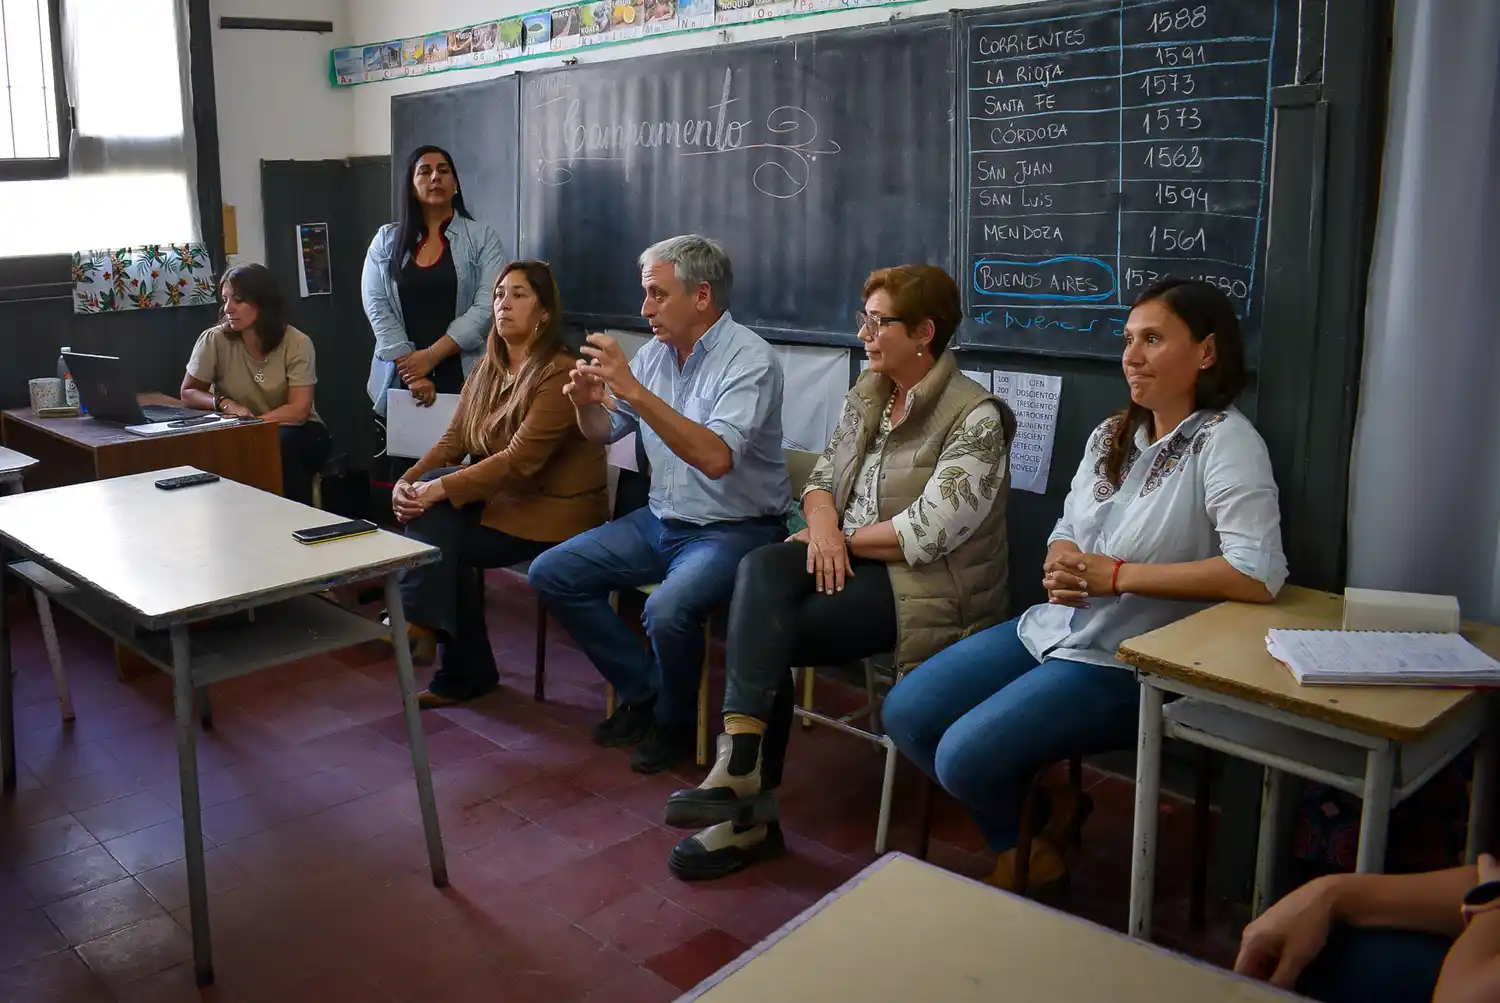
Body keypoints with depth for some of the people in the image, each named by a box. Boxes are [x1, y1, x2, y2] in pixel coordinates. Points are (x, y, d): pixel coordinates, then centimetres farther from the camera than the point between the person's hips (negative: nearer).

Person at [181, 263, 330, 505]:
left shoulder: (297, 343, -12)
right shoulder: (214, 340, -9)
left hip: (295, 434, -1)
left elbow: (298, 411, -17)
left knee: (284, 442, -33)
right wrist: (225, 403, -19)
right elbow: (188, 393, 0)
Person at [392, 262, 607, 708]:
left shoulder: (560, 374, -17)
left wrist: (439, 489, -27)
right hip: (502, 498, 8)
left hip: (550, 510, -8)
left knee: (437, 523, -22)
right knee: (428, 500, -18)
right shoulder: (487, 371, 10)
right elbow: (452, 443, 5)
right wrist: (407, 482, -13)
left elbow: (520, 461, -25)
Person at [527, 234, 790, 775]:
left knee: (667, 610, -33)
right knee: (551, 574, -1)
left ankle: (675, 723, 0)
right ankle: (643, 694, 9)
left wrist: (633, 389, -33)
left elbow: (715, 458, -31)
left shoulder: (748, 358, -17)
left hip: (734, 529, -8)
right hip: (661, 521, 8)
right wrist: (587, 402, -9)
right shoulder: (656, 352, 5)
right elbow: (603, 432, 15)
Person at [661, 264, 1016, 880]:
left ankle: (746, 791, -10)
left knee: (763, 630, -22)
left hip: (927, 583, -7)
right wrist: (823, 524, -10)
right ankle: (743, 772, -24)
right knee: (761, 570, -24)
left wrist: (840, 539, -10)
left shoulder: (975, 418, -12)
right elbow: (822, 479, 13)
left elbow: (928, 532, -19)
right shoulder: (865, 397, 10)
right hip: (849, 559, 7)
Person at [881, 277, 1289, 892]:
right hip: (1055, 628, 8)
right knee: (905, 715, 2)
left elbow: (1259, 575, -28)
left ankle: (1047, 821, 17)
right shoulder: (1111, 435, 9)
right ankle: (1038, 827, 21)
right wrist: (1061, 566, -9)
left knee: (964, 759, -19)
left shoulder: (1225, 444, -15)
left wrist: (1115, 575, -22)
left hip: (1126, 663, -8)